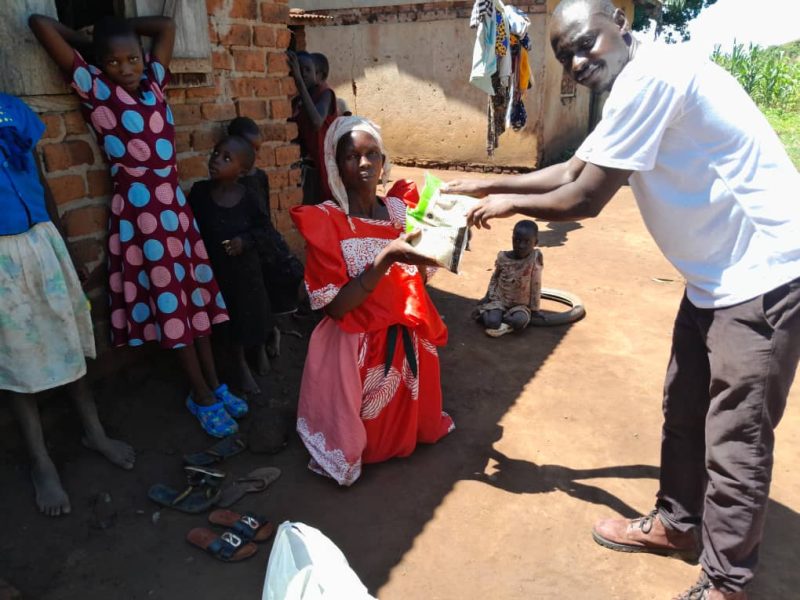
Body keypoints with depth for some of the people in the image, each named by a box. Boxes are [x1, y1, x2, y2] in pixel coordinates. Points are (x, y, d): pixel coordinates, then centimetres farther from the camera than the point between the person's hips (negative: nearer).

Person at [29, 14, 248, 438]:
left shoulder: (153, 80, 12)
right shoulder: (93, 88, -2)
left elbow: (166, 25, 19)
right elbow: (40, 23, -6)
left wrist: (122, 27, 18)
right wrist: (84, 37, 10)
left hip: (174, 202, 5)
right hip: (136, 209, -5)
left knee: (196, 294, 8)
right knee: (168, 301, 0)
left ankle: (214, 384, 20)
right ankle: (202, 396, 12)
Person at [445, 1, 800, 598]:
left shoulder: (650, 75, -20)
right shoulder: (638, 89, 11)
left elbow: (585, 199, -18)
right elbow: (571, 171, 18)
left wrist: (510, 203, -2)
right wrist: (487, 184, 19)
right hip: (720, 275, 10)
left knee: (735, 442, 0)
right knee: (685, 410, 19)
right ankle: (675, 522, 38)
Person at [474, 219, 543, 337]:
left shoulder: (536, 257, -16)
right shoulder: (503, 257, -9)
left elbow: (536, 284, -10)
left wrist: (534, 308, -6)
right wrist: (488, 296, 4)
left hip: (521, 305, -1)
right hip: (499, 300, 1)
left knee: (520, 321, -34)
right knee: (492, 322, -27)